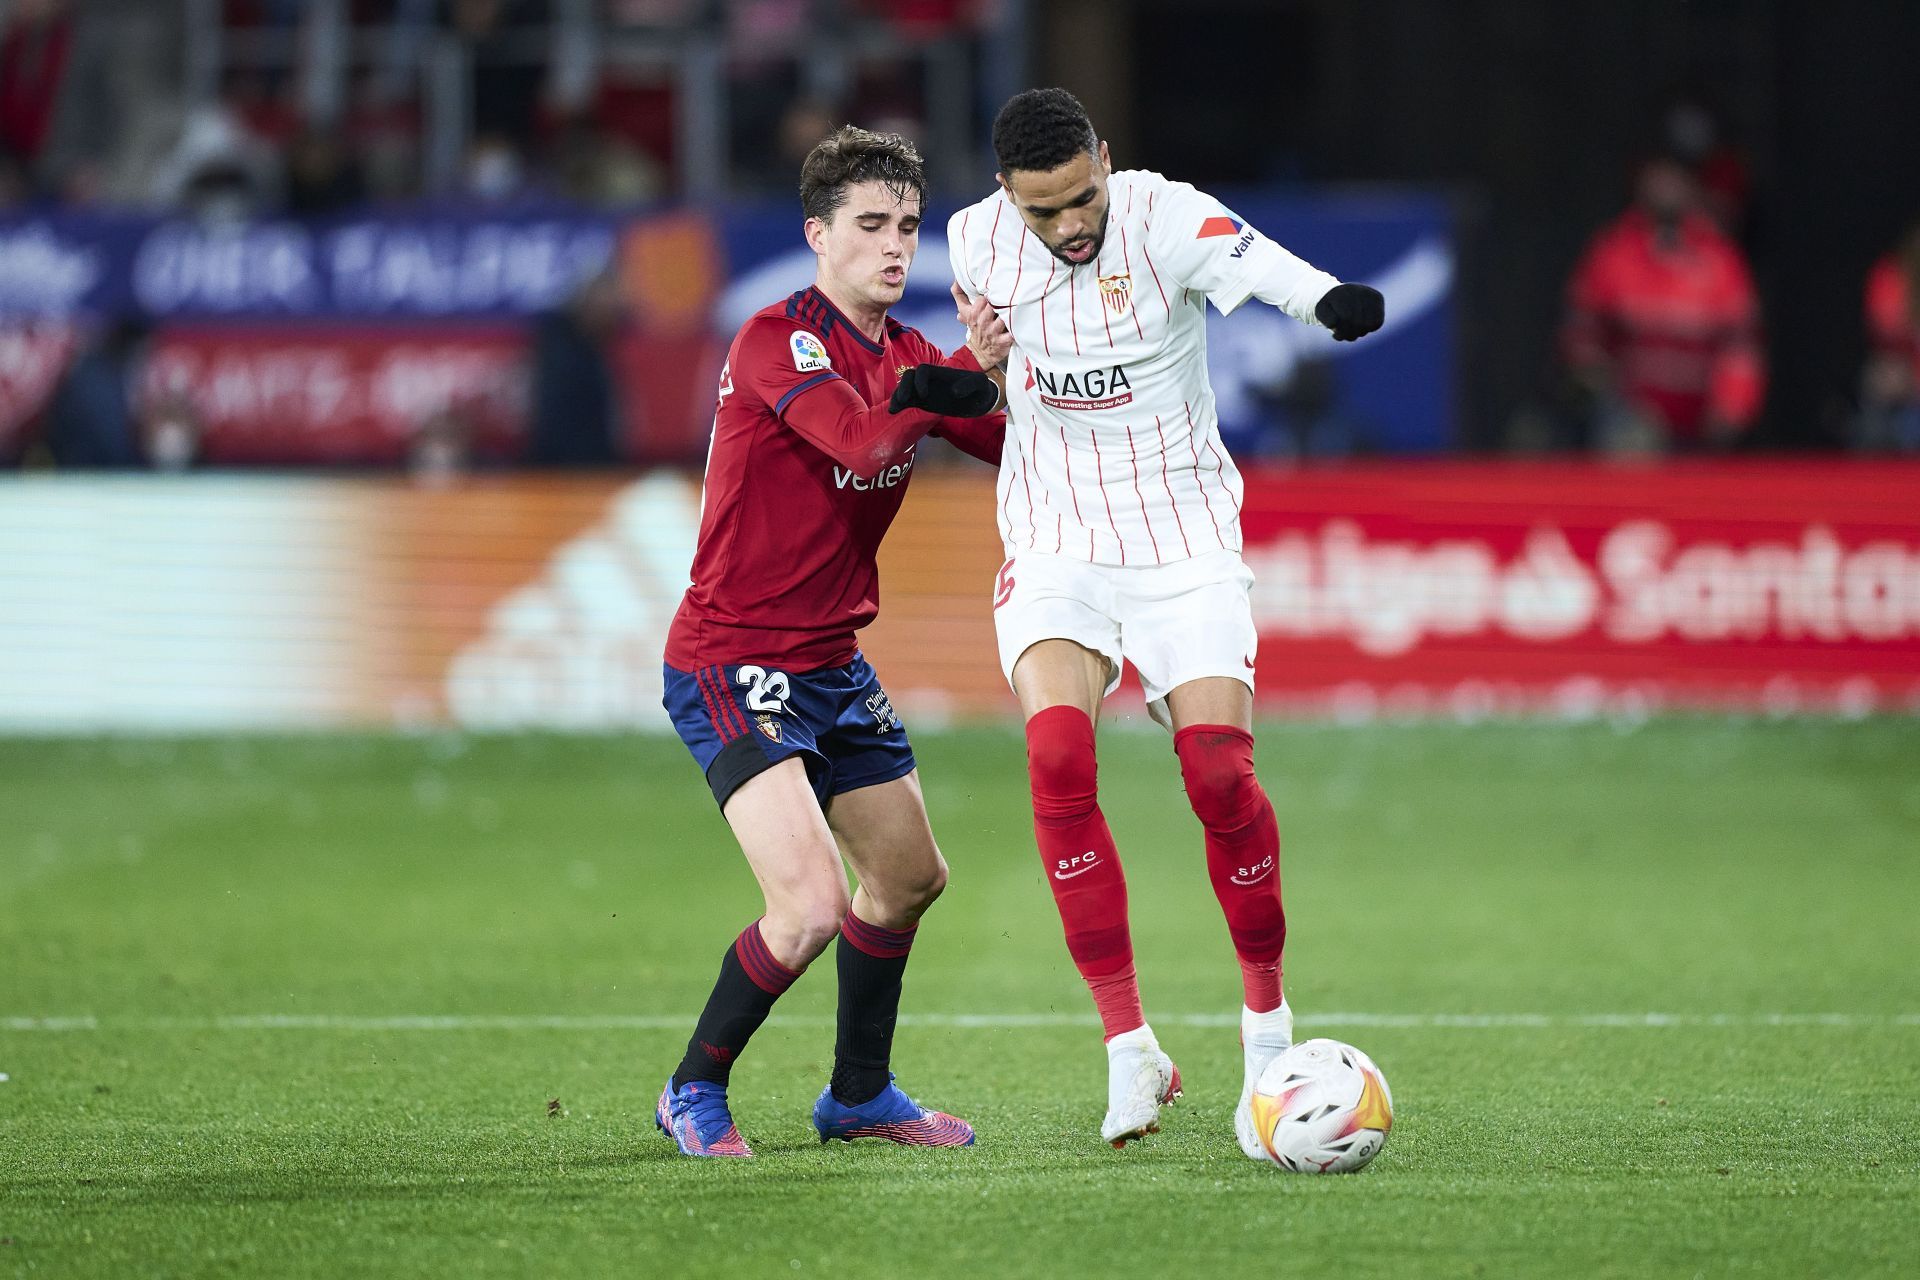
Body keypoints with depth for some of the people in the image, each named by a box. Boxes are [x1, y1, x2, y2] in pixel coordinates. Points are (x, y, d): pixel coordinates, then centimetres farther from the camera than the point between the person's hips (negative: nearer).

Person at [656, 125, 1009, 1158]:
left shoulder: (907, 357, 9)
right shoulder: (777, 338, -17)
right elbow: (862, 443, -32)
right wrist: (971, 367, -38)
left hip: (831, 663, 9)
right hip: (731, 662, -9)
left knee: (908, 878, 20)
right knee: (810, 905, -21)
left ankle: (860, 1093, 39)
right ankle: (694, 1093, 1)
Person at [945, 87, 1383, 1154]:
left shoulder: (1163, 217, -17)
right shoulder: (978, 241, -5)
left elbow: (1251, 261, -40)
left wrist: (1329, 299, -60)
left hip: (1184, 538, -2)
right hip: (1055, 547, 2)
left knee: (1221, 774, -14)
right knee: (1058, 754, -21)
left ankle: (1267, 1015, 12)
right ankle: (1130, 1046, -15)